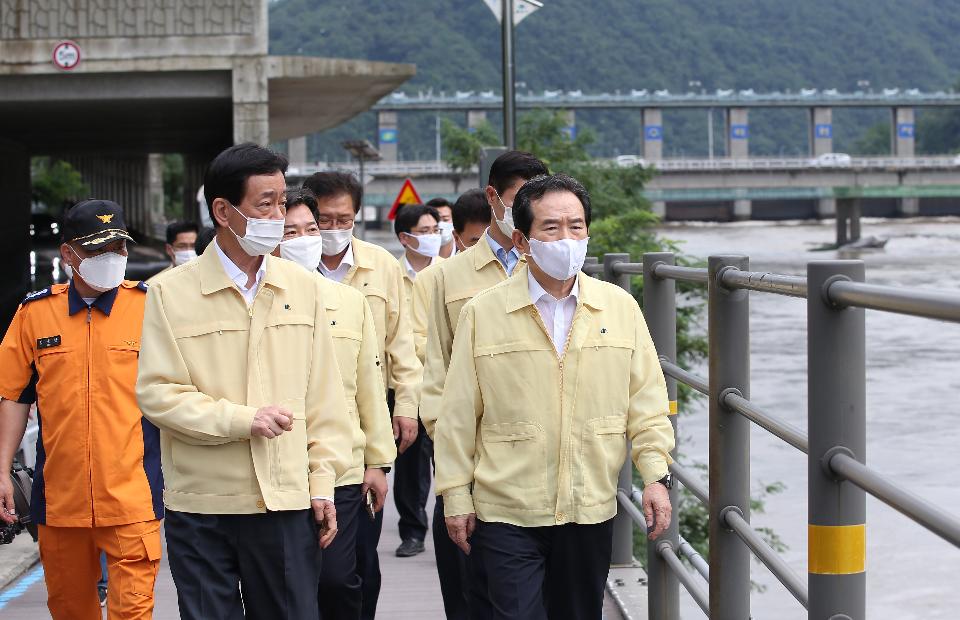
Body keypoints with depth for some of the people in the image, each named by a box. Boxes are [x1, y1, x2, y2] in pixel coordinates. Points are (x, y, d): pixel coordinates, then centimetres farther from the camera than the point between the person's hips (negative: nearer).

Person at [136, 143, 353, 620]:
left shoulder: (302, 286, 7)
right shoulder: (171, 292, -3)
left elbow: (323, 394, 8)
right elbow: (157, 393, -7)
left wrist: (323, 482, 3)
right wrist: (242, 419, -14)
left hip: (287, 502, 2)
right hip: (201, 508, -2)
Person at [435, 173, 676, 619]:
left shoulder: (620, 308, 5)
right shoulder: (482, 314, -1)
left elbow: (646, 402, 8)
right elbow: (458, 415, 2)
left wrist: (656, 474, -1)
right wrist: (455, 496, 1)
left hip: (591, 510, 2)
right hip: (507, 512, -2)